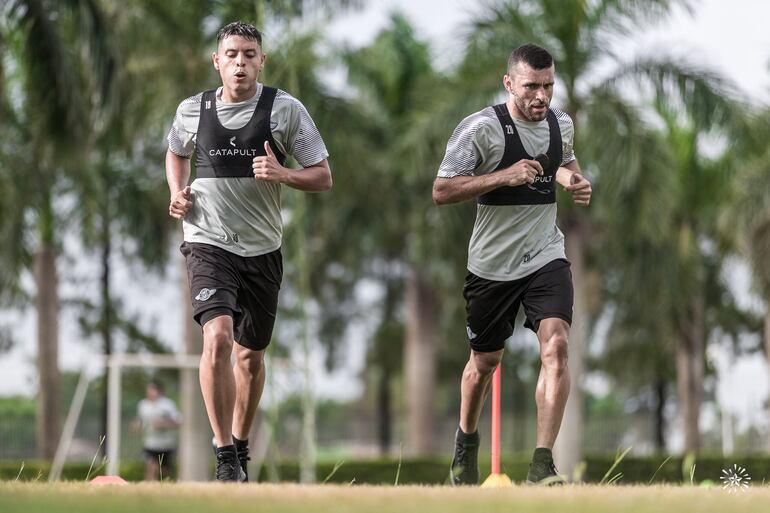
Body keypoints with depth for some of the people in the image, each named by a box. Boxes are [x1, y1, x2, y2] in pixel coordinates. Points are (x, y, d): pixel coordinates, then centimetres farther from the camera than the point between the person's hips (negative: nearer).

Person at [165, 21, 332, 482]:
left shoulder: (285, 109, -4)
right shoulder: (192, 111, 1)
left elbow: (323, 177, -1)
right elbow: (177, 154, 23)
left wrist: (282, 174, -20)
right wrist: (178, 193, 4)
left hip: (262, 248, 2)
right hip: (209, 242, -2)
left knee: (251, 354, 14)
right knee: (218, 337, -23)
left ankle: (241, 447, 36)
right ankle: (225, 457, -17)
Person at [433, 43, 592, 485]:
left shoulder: (562, 124, 3)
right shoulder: (481, 128, -15)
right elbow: (442, 191, -16)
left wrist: (575, 180, 2)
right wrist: (504, 176, -25)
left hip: (546, 256, 3)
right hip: (493, 263, -2)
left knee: (556, 345, -19)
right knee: (486, 361, 12)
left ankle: (543, 466, -19)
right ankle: (466, 443, 42)